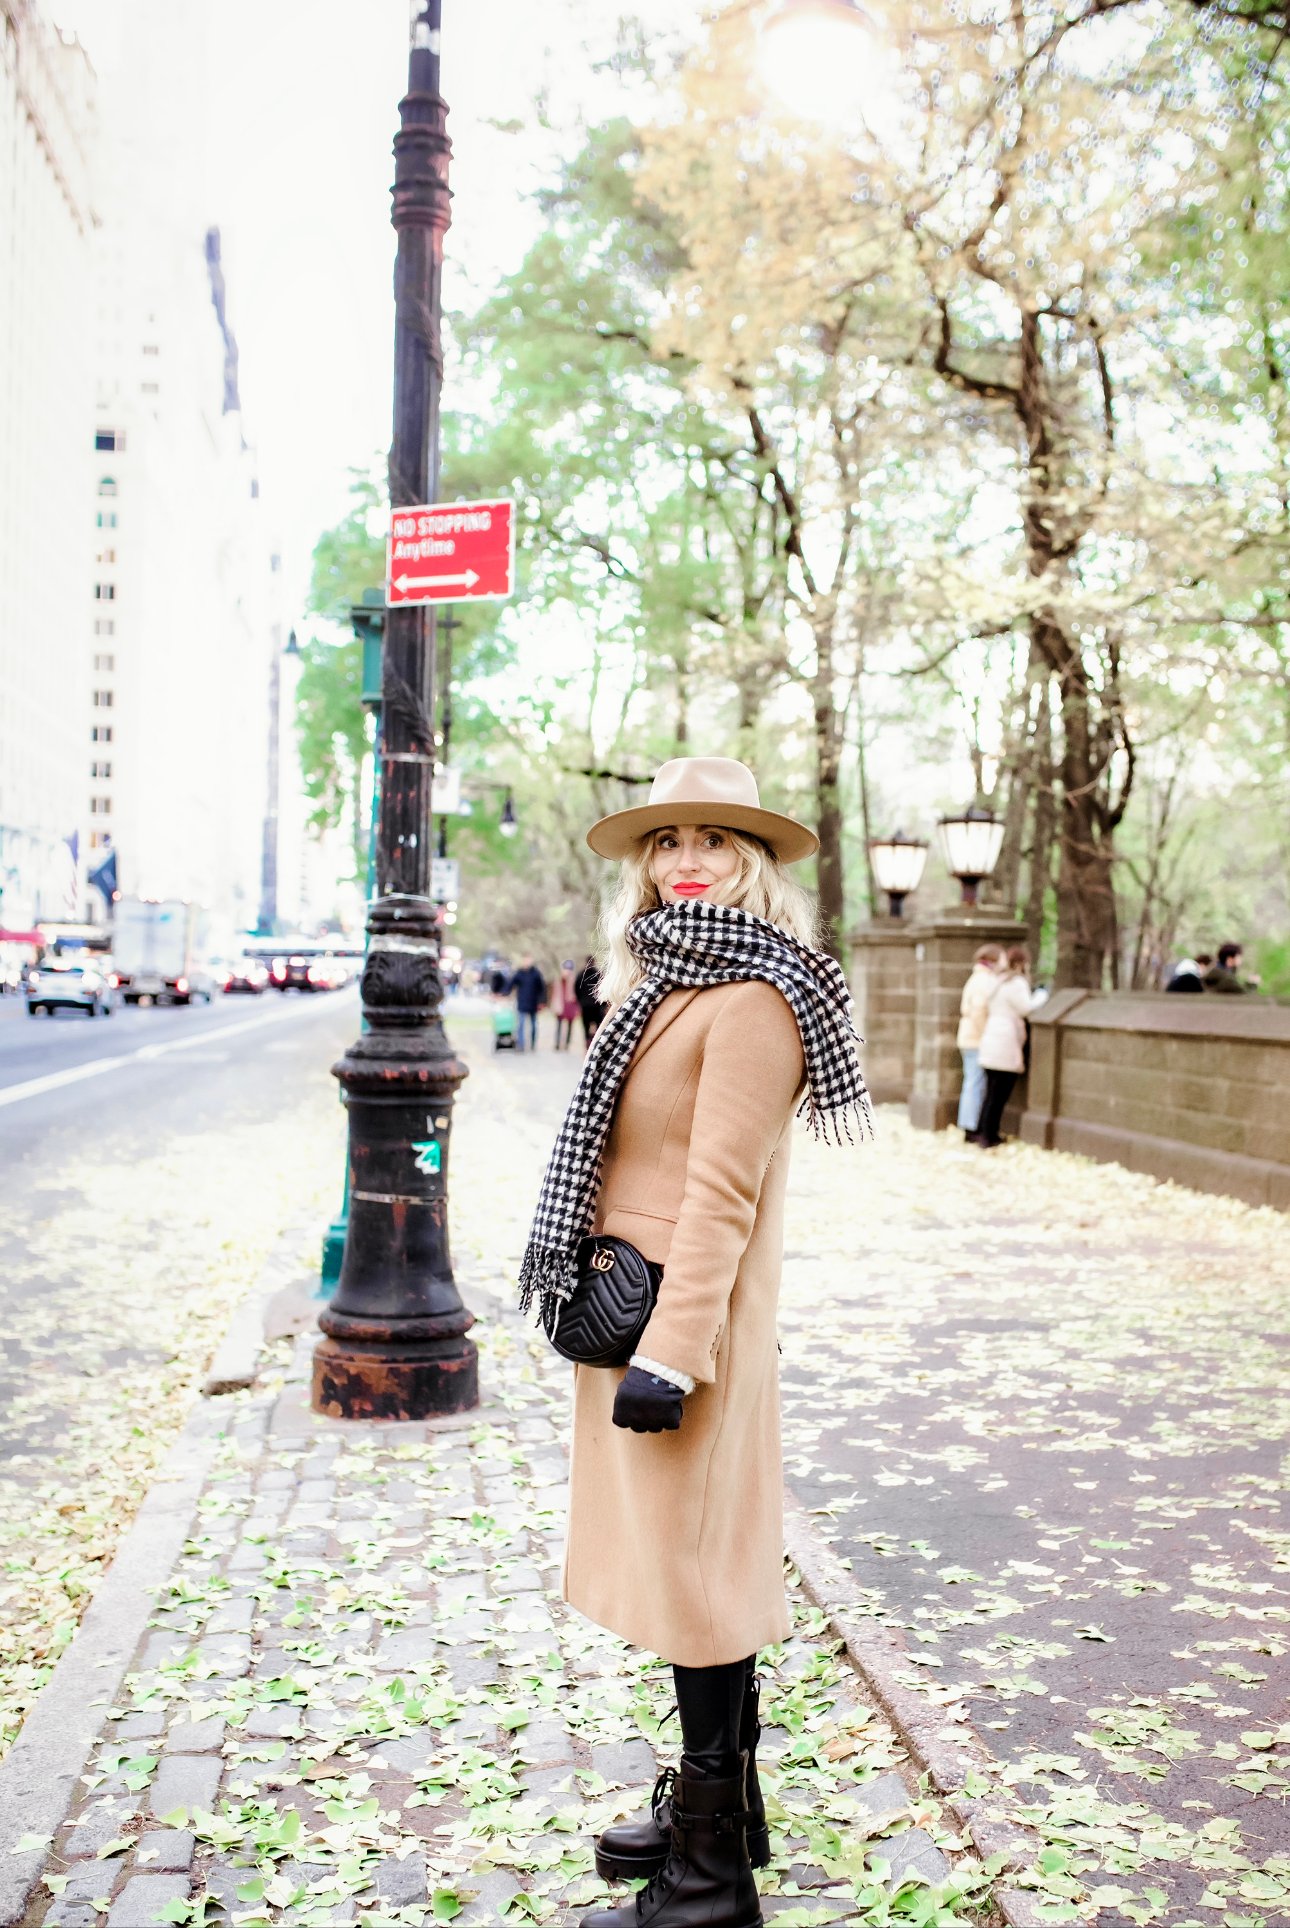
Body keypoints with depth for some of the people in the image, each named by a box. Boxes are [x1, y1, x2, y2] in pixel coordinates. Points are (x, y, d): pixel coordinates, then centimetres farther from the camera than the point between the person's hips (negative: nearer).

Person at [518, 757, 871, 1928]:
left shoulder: (753, 1000, -16)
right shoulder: (665, 982, 14)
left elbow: (722, 1190, -21)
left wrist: (670, 1352, -23)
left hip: (690, 1322, -9)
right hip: (631, 1308, 9)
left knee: (693, 1574, 0)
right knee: (686, 1569, 18)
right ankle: (717, 1812, 34)